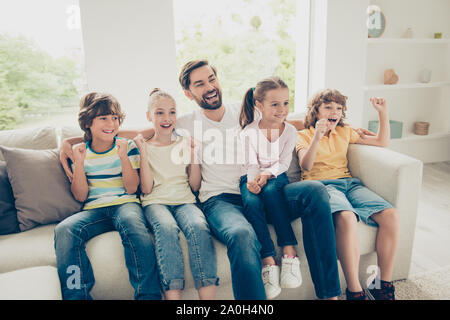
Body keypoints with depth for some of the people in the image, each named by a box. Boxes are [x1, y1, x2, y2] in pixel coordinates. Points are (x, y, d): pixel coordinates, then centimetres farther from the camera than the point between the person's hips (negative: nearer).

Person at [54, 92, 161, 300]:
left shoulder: (128, 146, 8)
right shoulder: (80, 152, 12)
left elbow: (131, 188, 0)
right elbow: (80, 196, 5)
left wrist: (124, 157, -13)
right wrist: (79, 163, -7)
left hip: (125, 204, -1)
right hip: (93, 210, 2)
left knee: (133, 223, -37)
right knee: (64, 230, -30)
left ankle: (148, 294, -31)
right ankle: (77, 295, -22)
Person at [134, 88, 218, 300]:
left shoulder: (184, 143, 17)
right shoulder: (144, 147, 13)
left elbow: (195, 185, 11)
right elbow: (146, 189, 0)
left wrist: (193, 152, 3)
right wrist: (143, 152, -3)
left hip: (185, 201, 1)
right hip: (155, 203, -1)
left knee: (199, 226, -33)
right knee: (167, 228, -36)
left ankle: (208, 296, -36)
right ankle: (173, 293, -37)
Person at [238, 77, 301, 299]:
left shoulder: (290, 131, 4)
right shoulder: (249, 131, -1)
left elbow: (283, 163, -5)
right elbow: (250, 164, -7)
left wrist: (266, 174, -25)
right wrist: (253, 181, -29)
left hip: (276, 177, 1)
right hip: (252, 178, 0)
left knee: (270, 190, -35)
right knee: (252, 202, -33)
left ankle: (289, 252, -33)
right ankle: (268, 262, -34)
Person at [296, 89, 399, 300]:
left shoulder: (344, 132, 25)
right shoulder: (303, 135, 12)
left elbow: (382, 142, 26)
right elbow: (306, 166, -7)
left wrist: (383, 112, 16)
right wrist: (317, 137, -19)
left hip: (348, 182, 5)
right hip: (321, 184, -5)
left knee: (390, 215, -23)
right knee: (346, 217, -39)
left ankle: (384, 285, -11)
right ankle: (355, 291, -30)